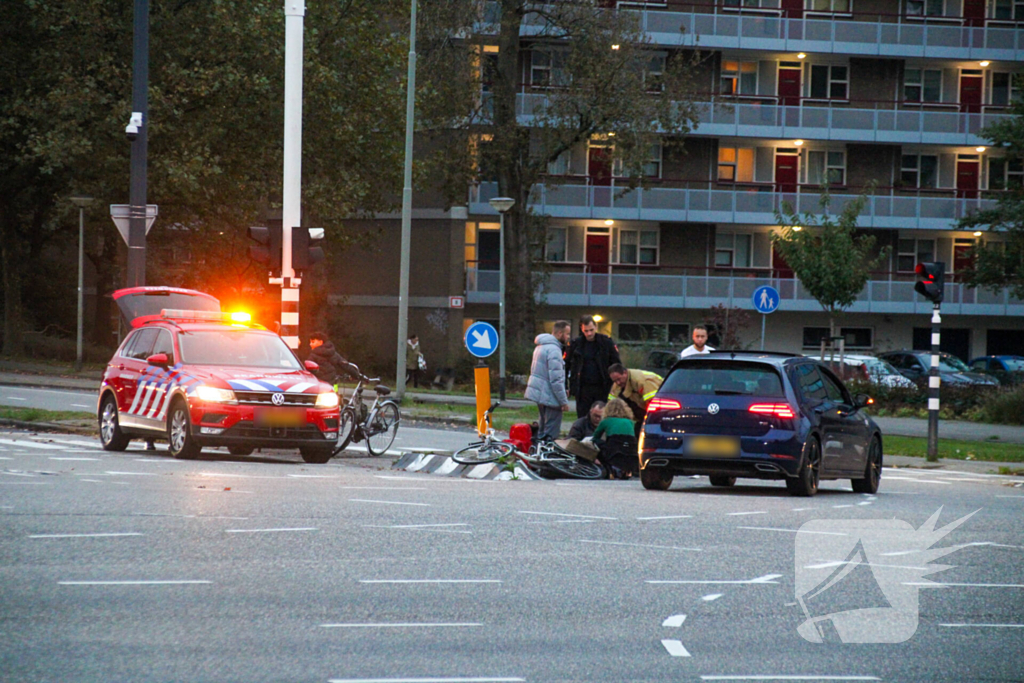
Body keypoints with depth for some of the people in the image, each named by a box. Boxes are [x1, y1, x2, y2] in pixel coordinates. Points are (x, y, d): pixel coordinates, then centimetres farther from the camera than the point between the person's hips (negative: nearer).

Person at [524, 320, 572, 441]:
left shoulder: (541, 346, 12)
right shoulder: (553, 349, -20)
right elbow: (556, 379, -23)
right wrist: (564, 401, -17)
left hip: (539, 394, 10)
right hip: (550, 397, -10)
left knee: (543, 427, 21)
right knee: (552, 432, -5)